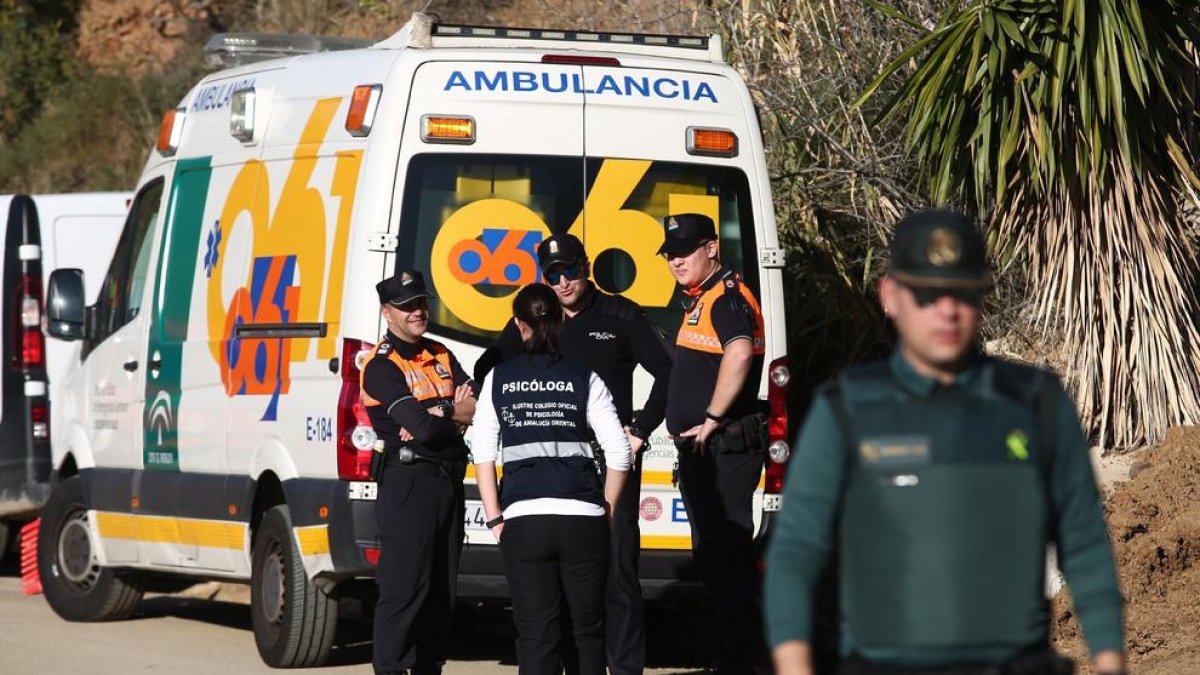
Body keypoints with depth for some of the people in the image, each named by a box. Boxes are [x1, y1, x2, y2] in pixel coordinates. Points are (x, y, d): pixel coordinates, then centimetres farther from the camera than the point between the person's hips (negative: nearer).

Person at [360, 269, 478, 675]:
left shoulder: (441, 356, 16)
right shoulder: (381, 366, -8)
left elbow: (477, 405, 2)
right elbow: (424, 429, -18)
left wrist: (440, 415, -15)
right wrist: (457, 415, 0)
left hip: (449, 480, 8)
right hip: (409, 484, -8)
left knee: (443, 589, 11)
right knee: (405, 587, -10)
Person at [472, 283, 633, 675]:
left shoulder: (498, 379, 5)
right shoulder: (583, 379, 2)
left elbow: (482, 453, 2)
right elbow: (618, 451, -2)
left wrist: (495, 518, 6)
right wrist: (606, 510, 9)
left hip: (523, 521, 0)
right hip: (583, 518, 0)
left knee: (535, 632, 2)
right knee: (589, 628, 11)